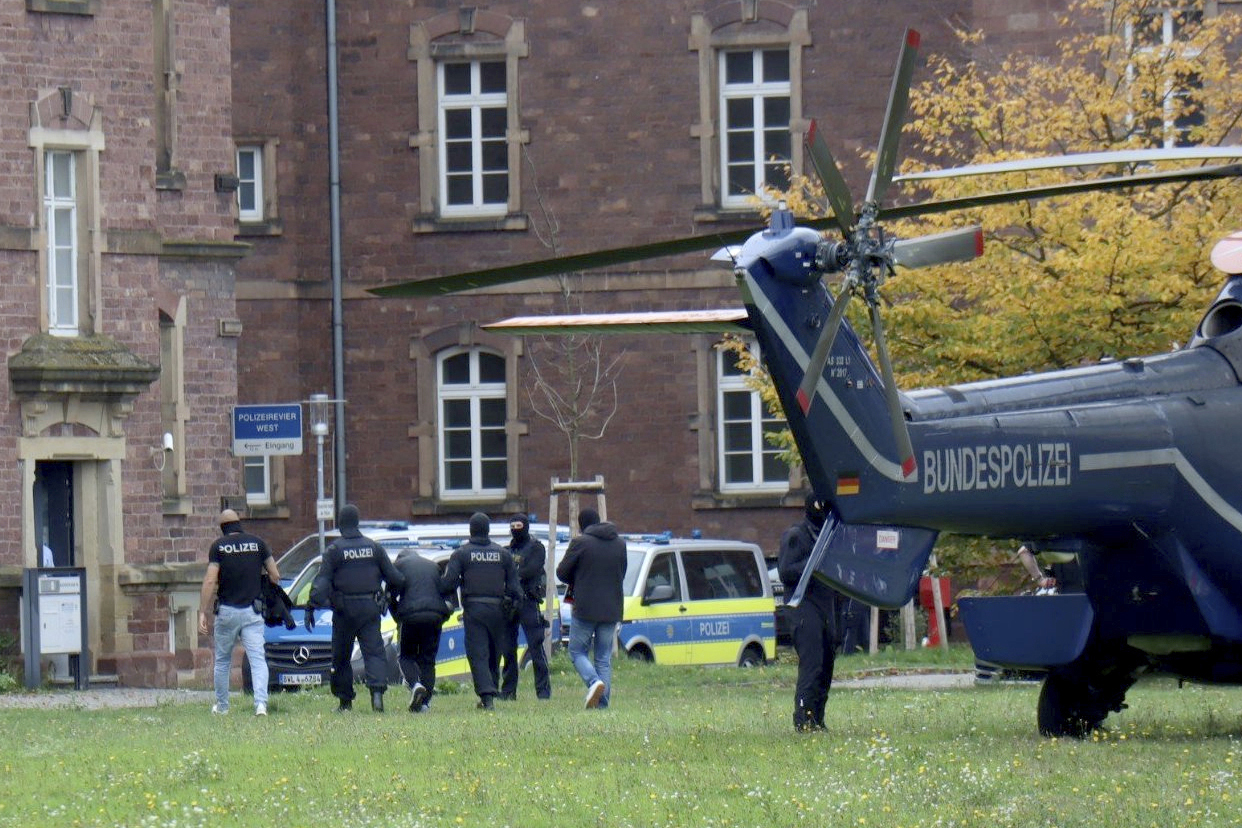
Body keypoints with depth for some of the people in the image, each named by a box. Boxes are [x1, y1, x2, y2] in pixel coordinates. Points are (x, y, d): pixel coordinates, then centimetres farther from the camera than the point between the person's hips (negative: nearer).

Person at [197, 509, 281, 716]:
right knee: (258, 659, -6)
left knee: (222, 660, 16)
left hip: (227, 611, -1)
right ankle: (261, 702, -25)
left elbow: (210, 581, -10)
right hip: (252, 612, 1)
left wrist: (202, 613, -9)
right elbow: (275, 576, 5)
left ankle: (221, 706, 27)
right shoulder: (258, 543, 4)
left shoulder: (219, 546, -2)